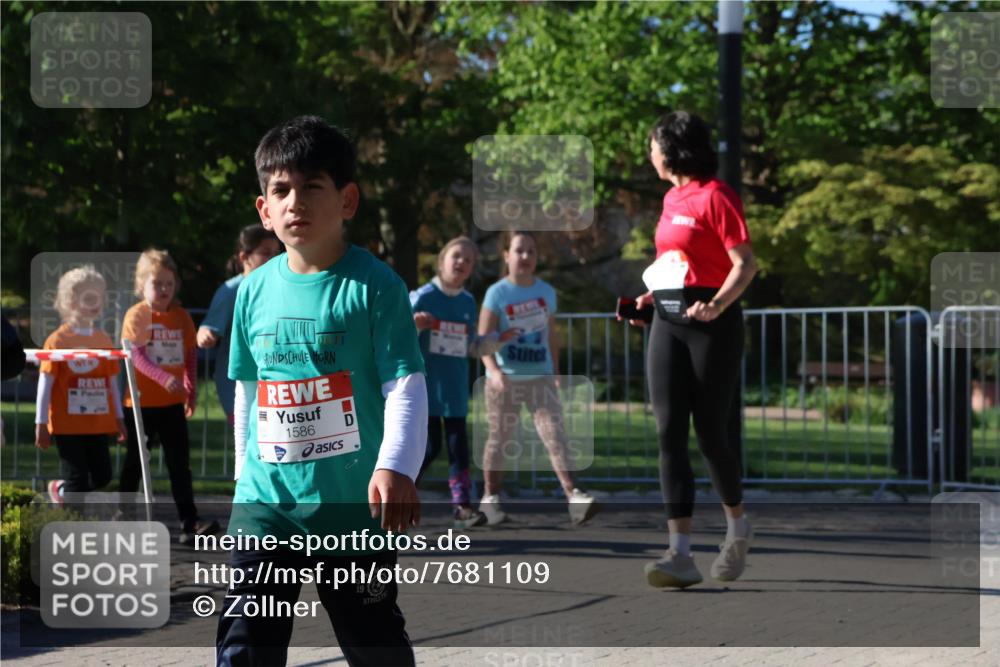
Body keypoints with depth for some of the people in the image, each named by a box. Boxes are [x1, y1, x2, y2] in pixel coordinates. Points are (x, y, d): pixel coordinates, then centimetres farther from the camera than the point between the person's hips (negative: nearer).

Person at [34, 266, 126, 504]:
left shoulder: (104, 340, 7)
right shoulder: (58, 340, -8)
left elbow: (112, 383, 14)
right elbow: (45, 384, -7)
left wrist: (119, 418, 13)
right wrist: (41, 424, -8)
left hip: (98, 424, 5)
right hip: (67, 424, -5)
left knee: (102, 476, 7)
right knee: (77, 480, -3)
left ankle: (62, 491, 31)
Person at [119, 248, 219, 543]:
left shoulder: (181, 316, 4)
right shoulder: (136, 315, -9)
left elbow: (190, 356, 10)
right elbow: (136, 356, -19)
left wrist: (191, 389, 3)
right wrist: (164, 378, -31)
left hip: (173, 403, 4)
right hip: (141, 403, -3)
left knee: (180, 464, 0)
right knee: (134, 464, 9)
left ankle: (189, 524, -2)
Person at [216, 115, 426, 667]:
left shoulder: (374, 285, -9)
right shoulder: (254, 291, 5)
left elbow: (405, 384, -15)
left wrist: (395, 466, -29)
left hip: (355, 502, -3)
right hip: (266, 499, 3)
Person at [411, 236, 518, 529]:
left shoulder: (468, 302, 10)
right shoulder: (422, 297, -6)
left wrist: (500, 339, 7)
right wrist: (413, 325, -27)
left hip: (455, 388, 5)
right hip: (426, 384, -5)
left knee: (458, 444, 1)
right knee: (430, 445, -7)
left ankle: (462, 505, 2)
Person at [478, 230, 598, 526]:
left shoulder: (547, 292, 8)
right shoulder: (497, 293, -6)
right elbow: (484, 339, -10)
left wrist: (556, 373, 17)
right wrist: (494, 371, -24)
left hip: (541, 377, 3)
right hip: (506, 378, -3)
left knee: (555, 434, -10)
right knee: (499, 438, 7)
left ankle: (574, 496, -21)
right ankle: (490, 499, 20)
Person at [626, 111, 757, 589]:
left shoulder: (715, 196, -8)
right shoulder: (672, 198, 16)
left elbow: (745, 264, -13)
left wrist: (716, 304, -26)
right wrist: (651, 296, 14)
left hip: (711, 323, -7)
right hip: (668, 321, 7)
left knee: (710, 431, 1)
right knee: (669, 432, -5)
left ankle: (737, 526, 26)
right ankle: (680, 554, -9)